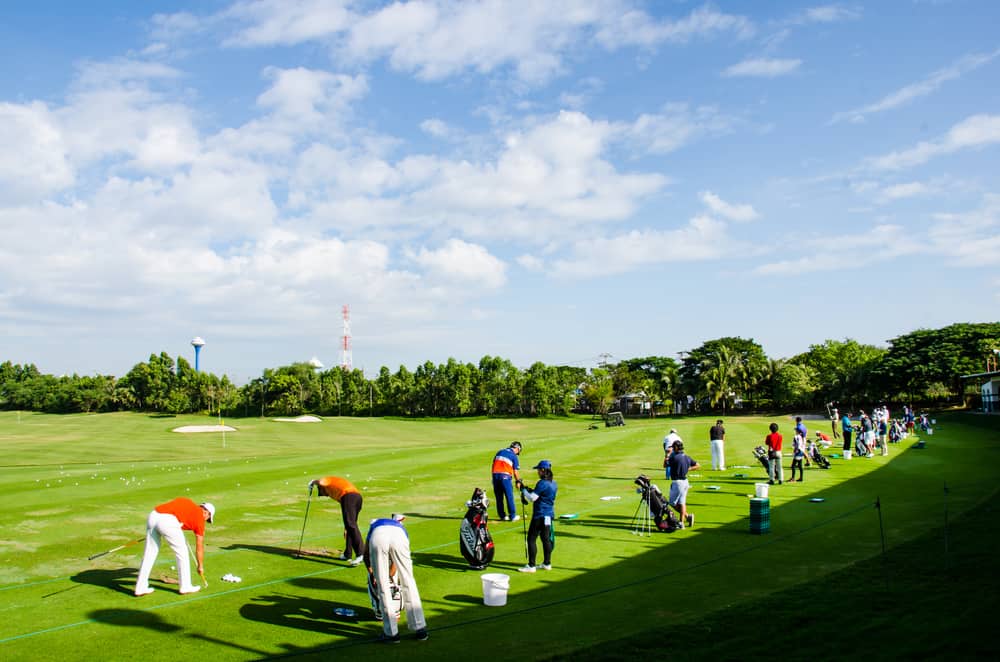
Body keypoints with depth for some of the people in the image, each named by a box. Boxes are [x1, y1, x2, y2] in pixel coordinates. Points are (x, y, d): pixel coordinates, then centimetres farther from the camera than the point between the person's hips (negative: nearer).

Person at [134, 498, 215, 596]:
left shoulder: (186, 502, 32)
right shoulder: (200, 516, 18)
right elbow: (199, 546, 24)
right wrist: (200, 566, 35)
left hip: (152, 516, 6)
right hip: (168, 521, -6)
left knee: (149, 553, 16)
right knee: (182, 552, 12)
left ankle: (140, 588, 22)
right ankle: (185, 586, 20)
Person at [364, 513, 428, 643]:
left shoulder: (375, 523, 44)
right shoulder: (401, 528, 42)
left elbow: (366, 555, 39)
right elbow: (395, 563, 45)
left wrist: (373, 574, 51)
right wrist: (390, 577, 60)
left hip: (378, 536, -1)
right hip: (398, 537, 1)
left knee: (382, 586, 12)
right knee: (408, 583, 16)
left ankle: (391, 633, 16)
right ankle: (420, 629, 22)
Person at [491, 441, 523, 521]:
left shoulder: (500, 452, 16)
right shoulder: (514, 456, 1)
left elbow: (493, 464, 14)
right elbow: (515, 472, 1)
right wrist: (518, 481, 14)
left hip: (495, 475, 5)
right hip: (505, 476, -5)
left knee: (499, 497, 11)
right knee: (509, 497, 4)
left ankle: (502, 516, 16)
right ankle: (513, 516, 10)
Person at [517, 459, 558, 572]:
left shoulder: (542, 483, -18)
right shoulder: (554, 484, 11)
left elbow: (532, 498, -19)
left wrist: (522, 488, -8)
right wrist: (529, 490, 13)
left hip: (540, 515, -9)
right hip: (549, 515, 9)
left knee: (531, 539, -3)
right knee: (546, 539, 16)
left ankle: (531, 566, -3)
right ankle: (547, 563, 22)